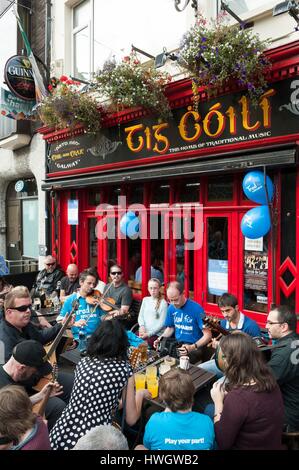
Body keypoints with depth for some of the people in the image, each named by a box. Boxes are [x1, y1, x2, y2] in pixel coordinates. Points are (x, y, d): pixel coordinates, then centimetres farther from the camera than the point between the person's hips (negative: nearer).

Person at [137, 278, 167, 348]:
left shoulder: (163, 303, -2)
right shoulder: (145, 300, 14)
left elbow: (161, 323, -6)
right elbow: (140, 315, 13)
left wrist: (149, 334, -12)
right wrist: (142, 326, -7)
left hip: (156, 333, -4)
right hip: (144, 332, 4)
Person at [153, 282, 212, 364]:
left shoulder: (196, 309, -15)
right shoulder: (171, 308, 3)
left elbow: (208, 335, -13)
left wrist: (193, 347, -27)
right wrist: (160, 338, 0)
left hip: (194, 347, -5)